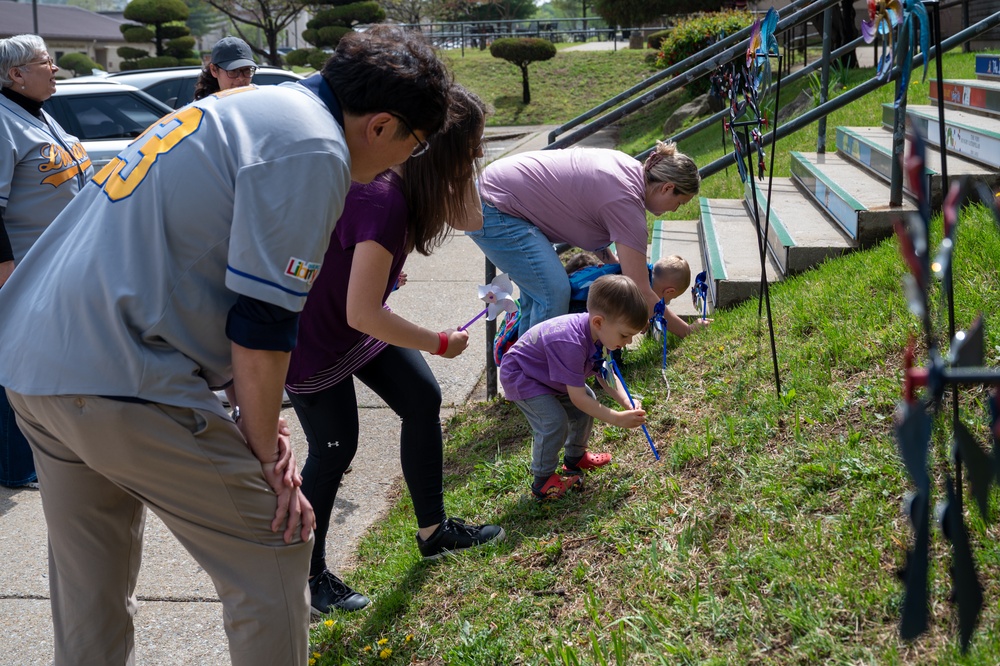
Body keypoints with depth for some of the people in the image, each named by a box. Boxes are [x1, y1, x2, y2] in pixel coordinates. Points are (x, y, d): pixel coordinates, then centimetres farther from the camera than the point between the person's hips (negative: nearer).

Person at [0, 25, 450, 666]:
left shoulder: (247, 106, 17)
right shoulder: (314, 150, -12)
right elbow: (261, 324, -16)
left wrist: (257, 422, 16)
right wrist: (265, 451, -2)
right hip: (121, 380, -10)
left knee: (89, 590, 22)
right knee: (274, 549, 5)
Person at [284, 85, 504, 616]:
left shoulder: (413, 178, -10)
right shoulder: (383, 198, -36)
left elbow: (468, 219, 1)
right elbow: (362, 314, -37)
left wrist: (461, 164, -14)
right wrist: (441, 343, -23)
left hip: (356, 321, 9)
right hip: (312, 336, -9)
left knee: (423, 399, 10)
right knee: (335, 449, -1)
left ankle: (432, 530, 26)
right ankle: (307, 577, 19)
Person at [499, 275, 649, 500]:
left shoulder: (599, 332, -15)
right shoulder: (572, 344, -41)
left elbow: (605, 375, -2)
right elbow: (577, 397, -34)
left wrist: (627, 403, -17)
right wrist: (617, 419, -30)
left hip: (547, 374, 9)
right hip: (520, 377, -9)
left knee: (588, 402, 12)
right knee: (554, 421, -22)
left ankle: (575, 457, 31)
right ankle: (542, 481, -4)